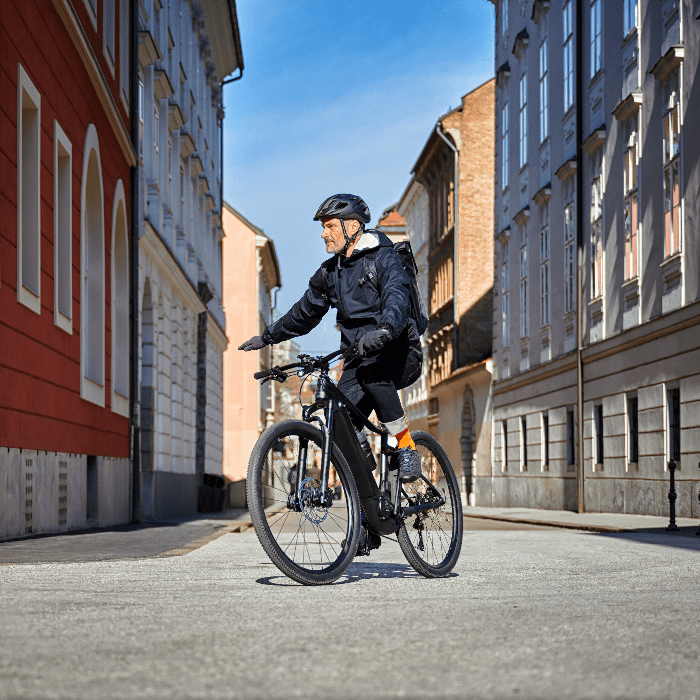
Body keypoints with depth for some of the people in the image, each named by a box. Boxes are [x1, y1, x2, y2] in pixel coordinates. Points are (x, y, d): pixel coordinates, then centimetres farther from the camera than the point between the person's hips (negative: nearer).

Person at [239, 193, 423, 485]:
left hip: (399, 354, -6)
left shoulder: (383, 258, -10)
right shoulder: (329, 273, 12)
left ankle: (407, 448, -24)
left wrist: (384, 330, -50)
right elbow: (304, 313, 27)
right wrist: (268, 336, 28)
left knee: (370, 369, -38)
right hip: (358, 358, 6)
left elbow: (397, 297, -30)